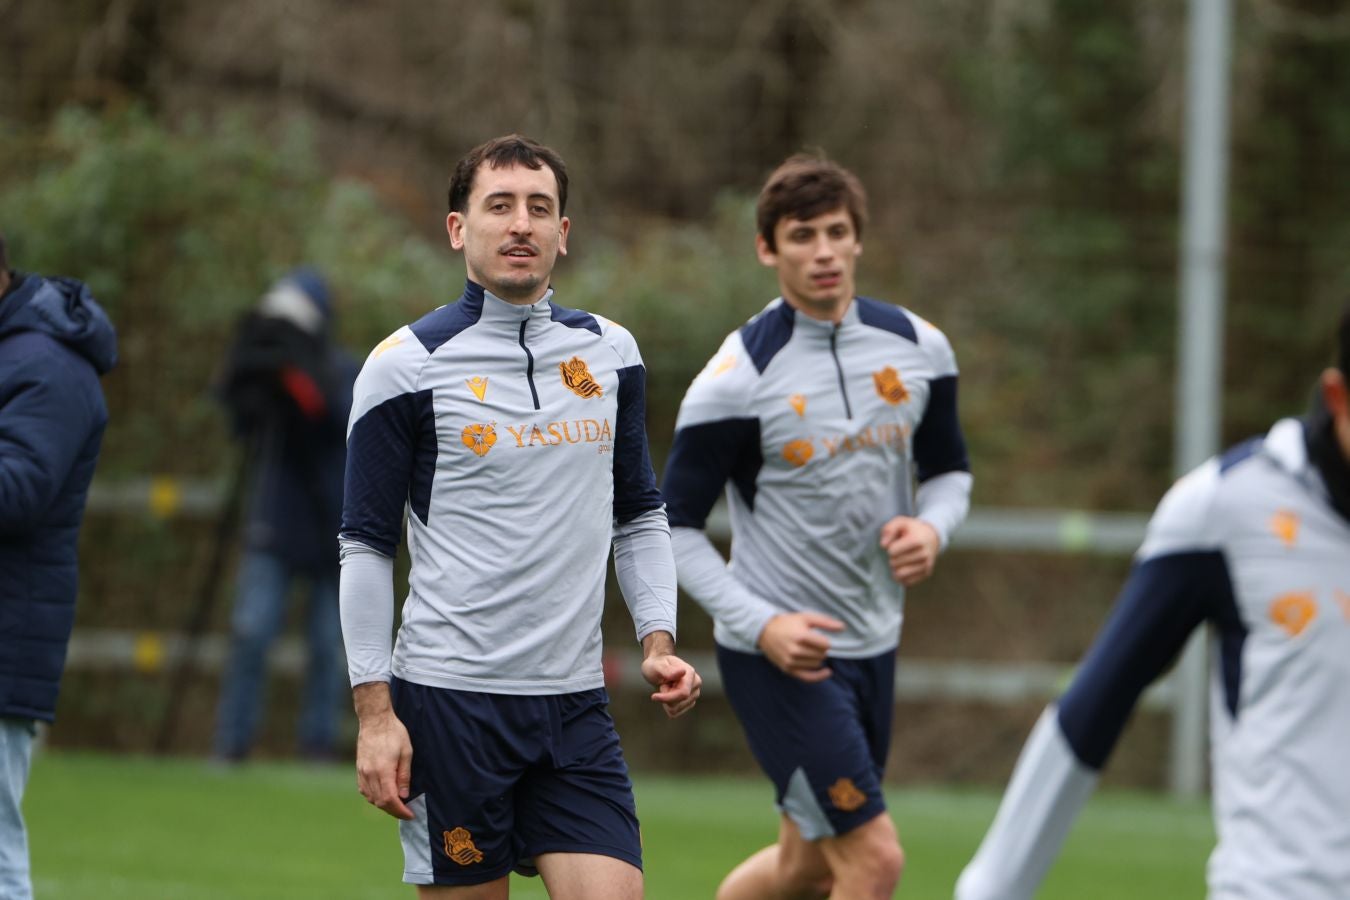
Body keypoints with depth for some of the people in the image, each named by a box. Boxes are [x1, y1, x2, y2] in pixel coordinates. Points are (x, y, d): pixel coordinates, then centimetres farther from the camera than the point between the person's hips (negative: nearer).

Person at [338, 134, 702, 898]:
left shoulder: (611, 354, 10)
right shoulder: (406, 367, -4)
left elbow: (640, 517, 19)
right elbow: (366, 547, -2)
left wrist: (659, 638, 4)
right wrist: (374, 711, -8)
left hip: (575, 704, 4)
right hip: (448, 703, -4)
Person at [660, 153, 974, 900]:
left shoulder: (917, 347, 1)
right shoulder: (736, 377, -15)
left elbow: (948, 470, 16)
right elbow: (672, 528, -10)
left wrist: (931, 528, -7)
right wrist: (761, 624, -21)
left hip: (872, 643, 7)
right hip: (778, 656, -6)